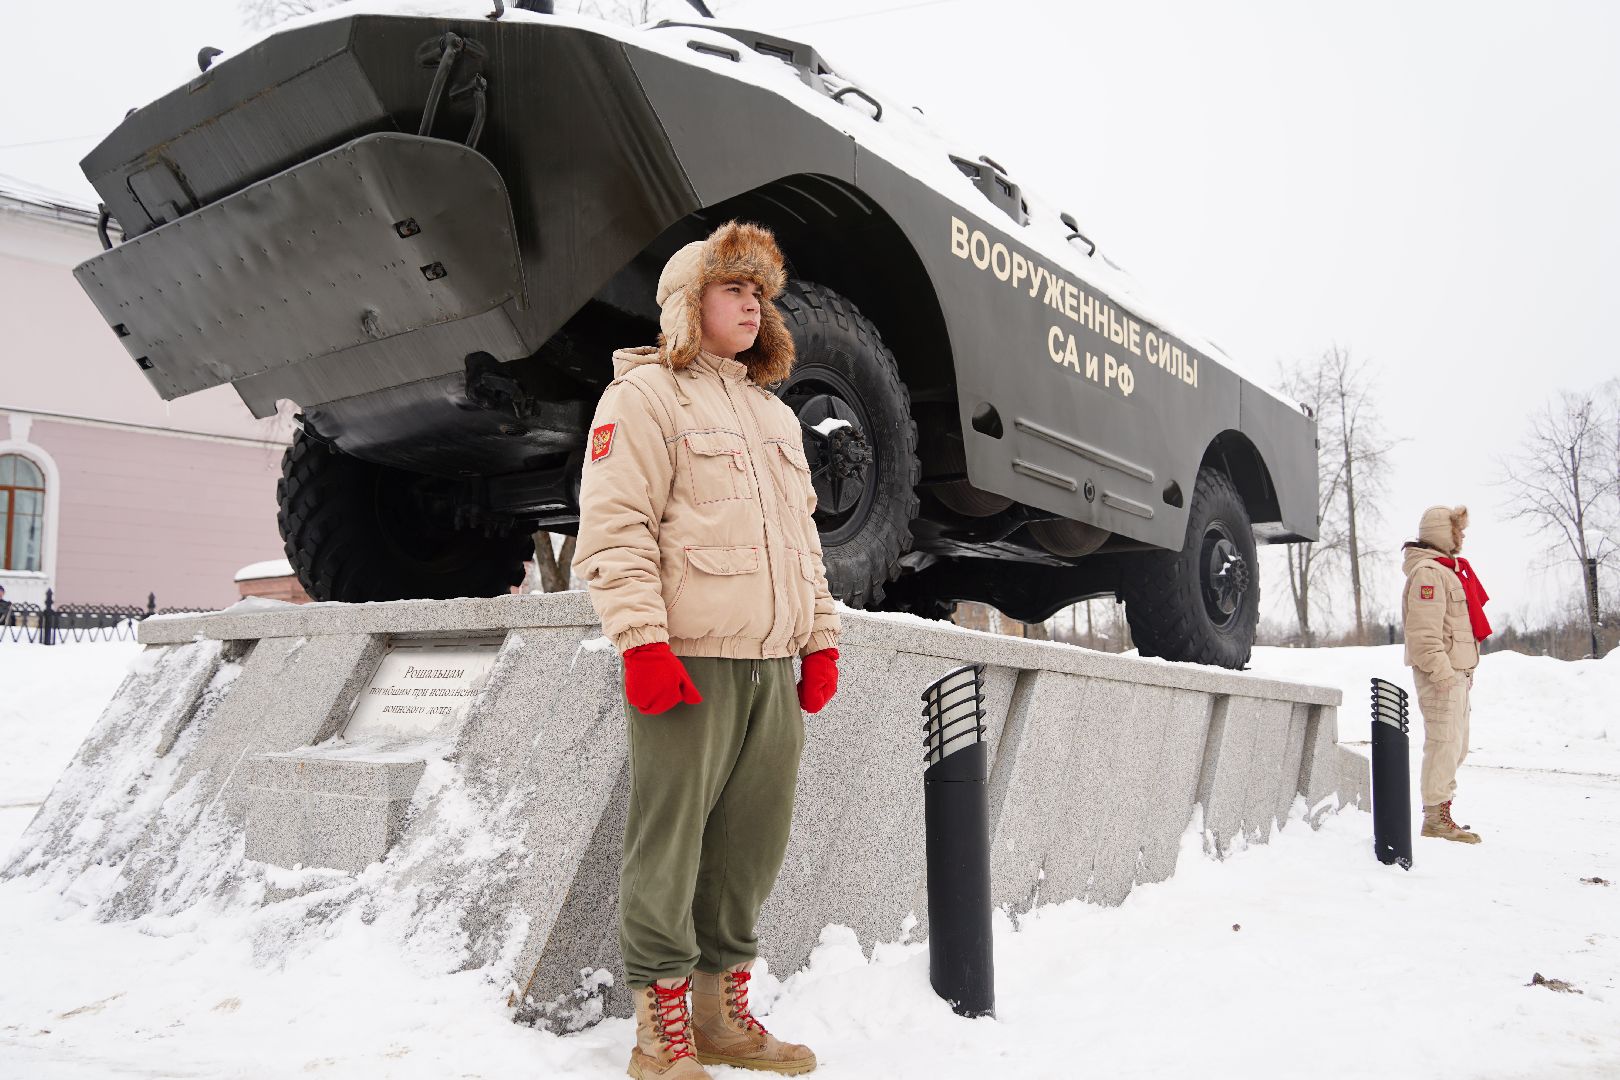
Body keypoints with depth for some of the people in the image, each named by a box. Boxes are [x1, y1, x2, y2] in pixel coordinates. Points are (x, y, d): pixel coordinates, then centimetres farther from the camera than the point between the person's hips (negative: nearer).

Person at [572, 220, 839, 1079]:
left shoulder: (774, 413, 25)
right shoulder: (645, 394, 1)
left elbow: (803, 534, 25)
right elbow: (613, 530, -9)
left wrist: (821, 640, 17)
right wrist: (643, 642, -18)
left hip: (771, 665, 7)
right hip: (689, 663, -7)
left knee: (750, 847, 10)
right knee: (669, 847, -2)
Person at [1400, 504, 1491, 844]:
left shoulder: (1449, 570, 21)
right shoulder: (1428, 572, -13)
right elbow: (1424, 631, -21)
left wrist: (1465, 671, 21)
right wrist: (1441, 672, -25)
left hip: (1456, 670, 11)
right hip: (1441, 672, -11)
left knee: (1456, 746, 14)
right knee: (1444, 742, -9)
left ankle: (1439, 811, 20)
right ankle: (1436, 816, -4)